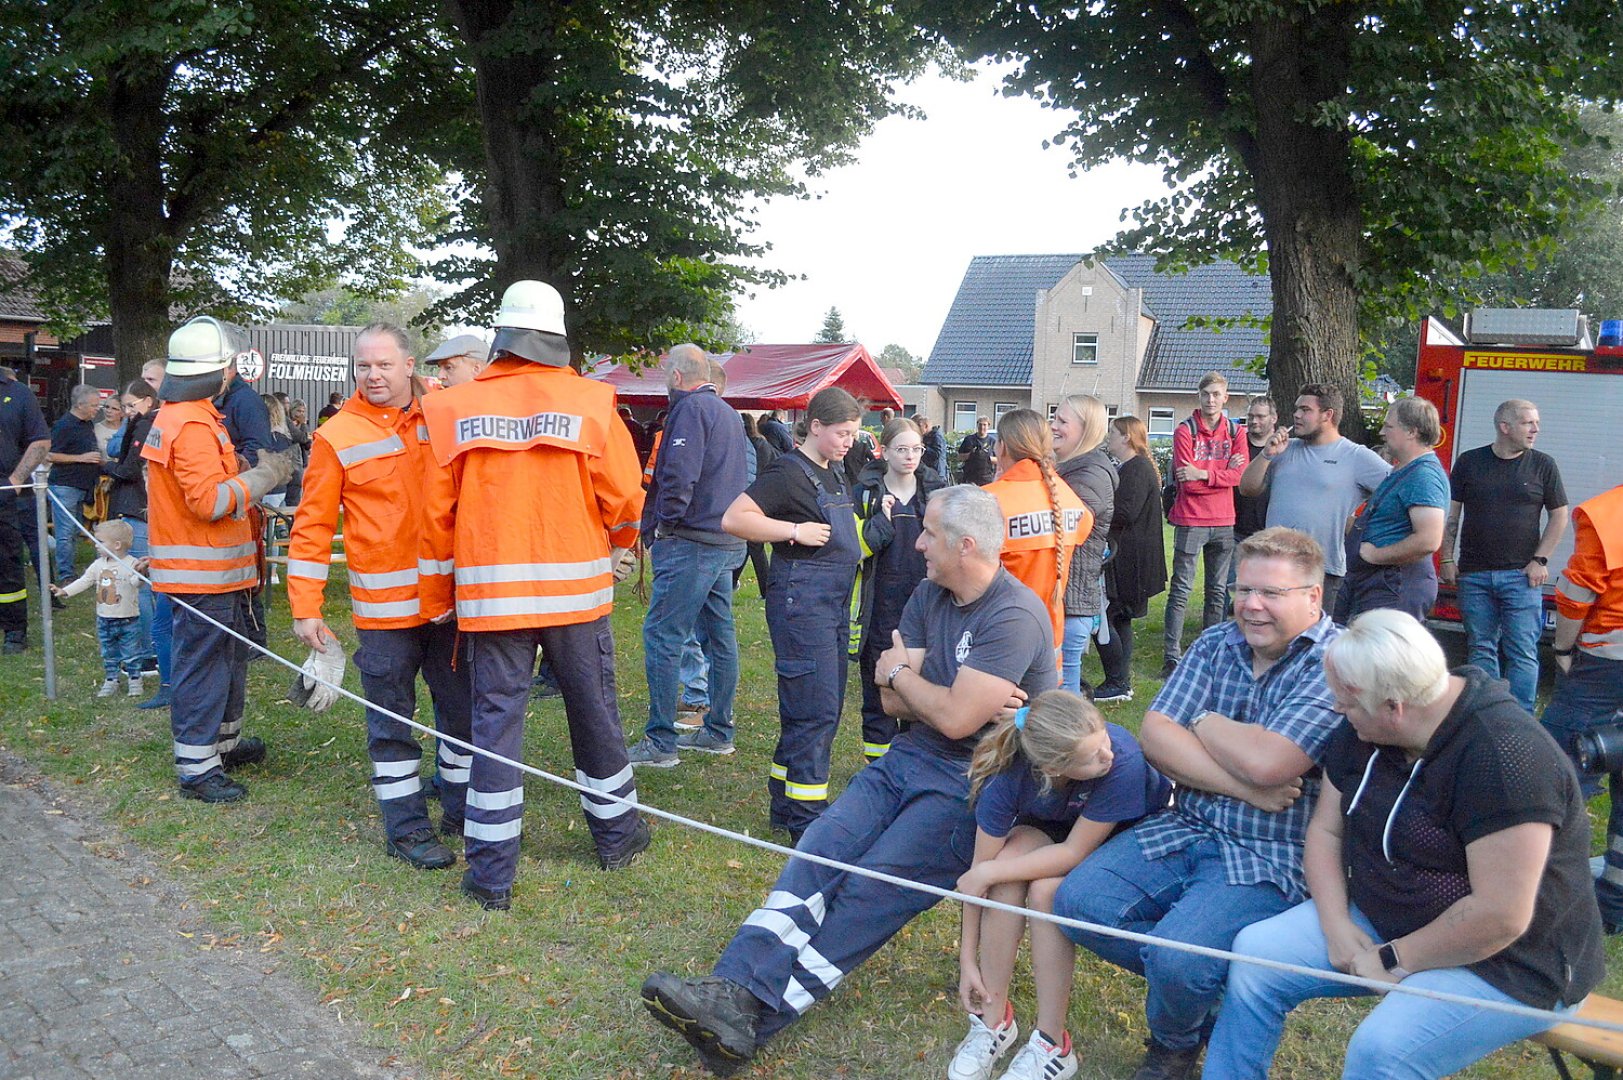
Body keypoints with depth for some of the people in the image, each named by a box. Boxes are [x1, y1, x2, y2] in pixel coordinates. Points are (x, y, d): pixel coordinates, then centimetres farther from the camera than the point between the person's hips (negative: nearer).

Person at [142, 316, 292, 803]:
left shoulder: (175, 416, 13)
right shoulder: (193, 425, -20)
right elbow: (211, 499, -26)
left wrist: (245, 472, 12)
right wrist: (264, 476, -17)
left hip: (212, 569, 11)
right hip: (203, 572, -11)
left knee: (228, 657, 22)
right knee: (204, 663, -2)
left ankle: (226, 742, 35)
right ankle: (196, 767, 6)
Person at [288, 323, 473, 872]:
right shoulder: (337, 436, -4)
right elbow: (312, 526, -3)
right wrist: (305, 608, -7)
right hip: (384, 605, -4)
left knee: (463, 707, 13)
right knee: (391, 720, 5)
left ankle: (462, 809, 30)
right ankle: (406, 827, 18)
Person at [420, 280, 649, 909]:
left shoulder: (456, 410, -2)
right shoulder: (590, 403, -5)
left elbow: (438, 512, 0)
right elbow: (624, 500, -3)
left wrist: (437, 598, 12)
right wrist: (618, 551, 19)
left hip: (490, 593, 0)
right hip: (576, 590, 0)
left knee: (495, 721, 7)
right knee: (595, 713, 15)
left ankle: (491, 874, 13)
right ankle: (616, 836, 32)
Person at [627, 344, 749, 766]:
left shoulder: (690, 408, -10)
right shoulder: (729, 413, 18)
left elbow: (679, 476, -21)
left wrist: (663, 526, -10)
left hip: (691, 542, -9)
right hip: (728, 543, 10)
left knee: (661, 635, -6)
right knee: (718, 636, 13)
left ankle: (660, 742, -4)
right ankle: (718, 731, 21)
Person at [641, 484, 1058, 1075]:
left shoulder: (1014, 616, -16)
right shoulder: (929, 595, 9)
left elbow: (956, 719, -22)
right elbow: (892, 702, 7)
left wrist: (902, 672, -4)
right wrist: (946, 693, -11)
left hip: (972, 784, -7)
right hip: (909, 759, 7)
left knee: (873, 887, -22)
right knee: (820, 852, -16)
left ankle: (753, 1016, -27)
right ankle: (733, 991, -28)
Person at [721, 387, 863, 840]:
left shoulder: (835, 473, 16)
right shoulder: (789, 472, -11)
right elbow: (733, 518, -21)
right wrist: (795, 531, -21)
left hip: (836, 598, 10)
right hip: (802, 596, -10)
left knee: (827, 708, 14)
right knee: (814, 709, -8)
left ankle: (786, 802, 26)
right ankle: (806, 820, 0)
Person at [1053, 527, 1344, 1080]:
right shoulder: (1217, 643, 7)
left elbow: (1266, 762, -25)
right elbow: (1154, 735, -4)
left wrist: (1204, 723, -6)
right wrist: (1245, 787, -16)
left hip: (1271, 858, -6)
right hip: (1186, 829, 6)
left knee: (1176, 957, -27)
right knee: (1077, 901, -11)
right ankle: (1205, 986, 11)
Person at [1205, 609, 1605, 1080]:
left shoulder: (1503, 755, -27)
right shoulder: (1362, 733, -2)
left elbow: (1500, 915, -29)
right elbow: (1326, 830, 5)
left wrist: (1394, 961, -18)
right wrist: (1336, 925, -10)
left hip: (1505, 963, -7)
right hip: (1381, 920, 8)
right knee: (1255, 952, -5)